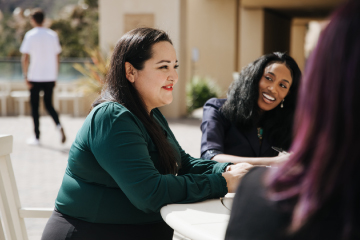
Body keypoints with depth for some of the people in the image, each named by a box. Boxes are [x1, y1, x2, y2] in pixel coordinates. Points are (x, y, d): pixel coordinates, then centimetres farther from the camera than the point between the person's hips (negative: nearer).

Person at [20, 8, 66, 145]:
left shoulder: (30, 35, -6)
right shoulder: (52, 35, 6)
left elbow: (25, 58, -11)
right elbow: (56, 58, 9)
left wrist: (26, 77, -6)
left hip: (35, 78, -4)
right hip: (50, 77, 4)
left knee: (34, 107, 8)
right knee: (49, 104, 16)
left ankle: (37, 137, 12)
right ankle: (59, 126, -10)